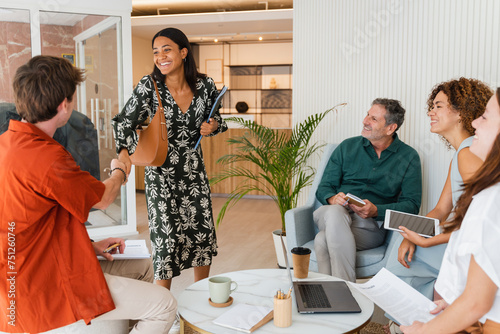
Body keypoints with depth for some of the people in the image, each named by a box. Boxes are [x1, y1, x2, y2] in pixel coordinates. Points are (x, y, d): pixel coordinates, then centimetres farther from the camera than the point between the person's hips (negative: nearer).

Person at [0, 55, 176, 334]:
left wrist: (88, 245, 10)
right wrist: (120, 171, 13)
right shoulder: (47, 156, -28)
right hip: (48, 292, -10)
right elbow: (103, 199, -9)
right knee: (164, 305, -6)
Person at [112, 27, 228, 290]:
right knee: (166, 235, -4)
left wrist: (213, 126, -11)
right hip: (161, 173, -3)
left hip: (194, 170, 4)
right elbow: (124, 122, -6)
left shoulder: (205, 85, -5)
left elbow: (215, 118, 11)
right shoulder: (149, 86, -13)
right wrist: (125, 152, -22)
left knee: (203, 231, 10)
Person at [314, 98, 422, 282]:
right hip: (333, 214, 3)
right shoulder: (347, 147, 15)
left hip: (371, 225, -3)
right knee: (335, 212, -37)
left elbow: (412, 205, 1)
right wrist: (333, 198, -13)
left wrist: (376, 210, -17)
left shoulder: (409, 157, 9)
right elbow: (324, 187, 12)